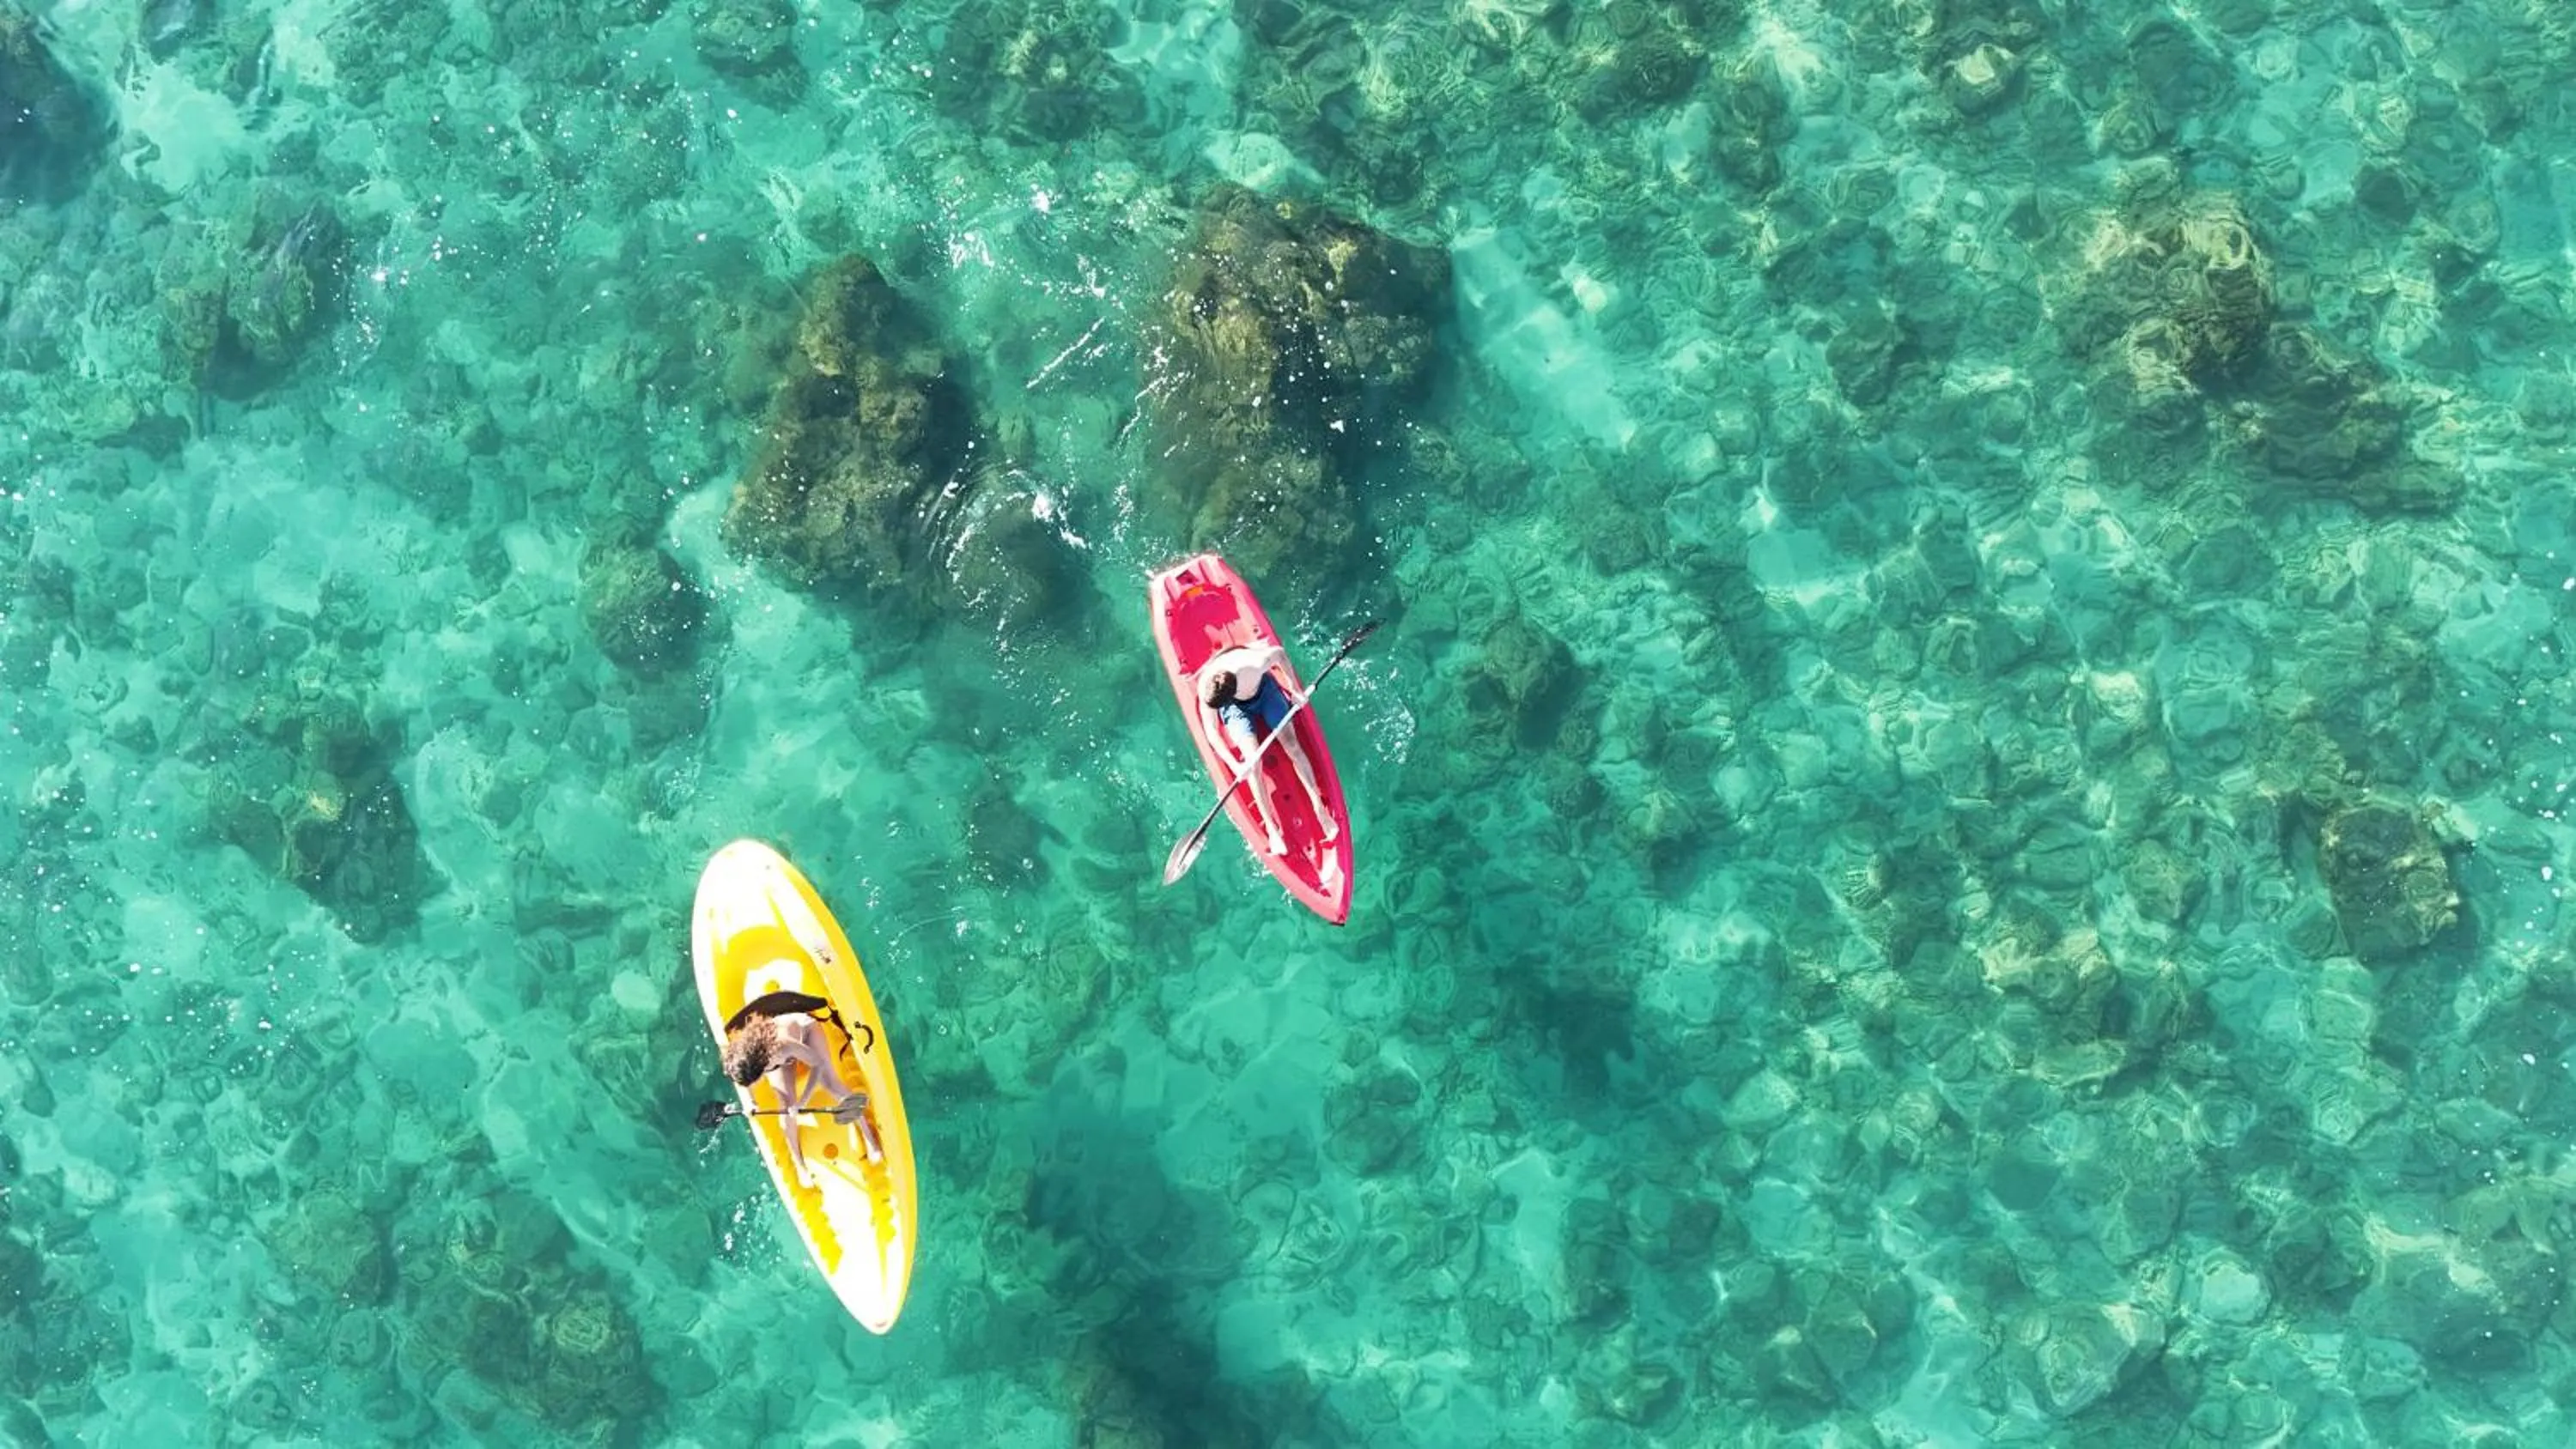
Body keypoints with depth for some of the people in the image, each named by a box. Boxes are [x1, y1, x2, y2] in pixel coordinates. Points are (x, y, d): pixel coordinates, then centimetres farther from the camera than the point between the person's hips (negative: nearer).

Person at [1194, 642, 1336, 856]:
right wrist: (1234, 765, -37)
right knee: (1253, 761, -17)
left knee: (1292, 745, -11)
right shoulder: (1206, 688, -36)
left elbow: (1279, 652, -17)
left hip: (1264, 690, 0)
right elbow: (1212, 731, -27)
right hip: (1237, 709, 0)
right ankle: (1271, 828, -12)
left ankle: (1320, 809, -3)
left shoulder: (1256, 664, -41)